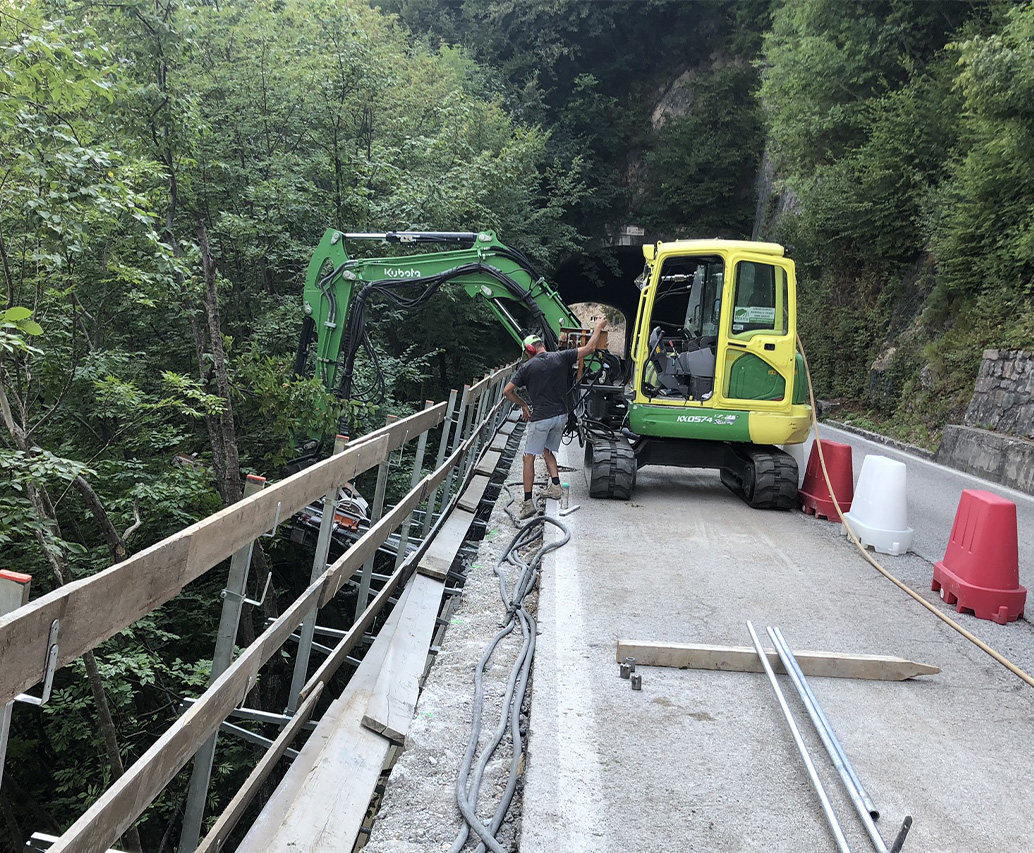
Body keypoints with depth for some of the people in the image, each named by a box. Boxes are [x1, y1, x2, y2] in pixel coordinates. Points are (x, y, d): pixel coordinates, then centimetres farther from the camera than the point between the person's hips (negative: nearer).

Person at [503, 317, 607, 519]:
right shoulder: (560, 358, -1)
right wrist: (598, 328, 18)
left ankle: (528, 502, -4)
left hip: (540, 418, -4)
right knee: (547, 451, 26)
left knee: (529, 458, 1)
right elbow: (589, 348, 4)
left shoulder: (527, 367, -6)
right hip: (560, 415, 5)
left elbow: (507, 391, -4)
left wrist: (523, 405, 11)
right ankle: (555, 486, 20)